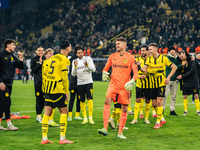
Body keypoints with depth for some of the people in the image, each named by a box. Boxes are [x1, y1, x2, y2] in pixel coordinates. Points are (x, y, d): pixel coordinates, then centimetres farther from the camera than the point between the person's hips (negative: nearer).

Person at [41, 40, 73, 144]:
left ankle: (44, 138, 4)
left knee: (47, 113, 5)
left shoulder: (52, 58, 14)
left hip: (48, 89, 7)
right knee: (63, 112, 1)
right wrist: (67, 92, -6)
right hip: (58, 89, -7)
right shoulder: (64, 60, -8)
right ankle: (62, 138, -3)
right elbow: (64, 78, -11)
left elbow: (45, 71, 16)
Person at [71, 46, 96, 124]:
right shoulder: (74, 61, 6)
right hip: (80, 83, 2)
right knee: (82, 100, 0)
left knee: (89, 99, -14)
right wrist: (75, 66, -17)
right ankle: (85, 118, 9)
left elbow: (93, 69, -5)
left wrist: (87, 65, -22)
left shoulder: (88, 58, 1)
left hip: (88, 82, -2)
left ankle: (90, 118, -11)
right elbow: (73, 74, 0)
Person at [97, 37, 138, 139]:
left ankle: (120, 133, 13)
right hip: (113, 84, 1)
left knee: (124, 108, 2)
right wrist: (104, 73, -7)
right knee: (107, 102, -21)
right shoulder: (112, 56, 9)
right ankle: (105, 129, -25)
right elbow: (106, 68, 16)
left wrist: (132, 81, -18)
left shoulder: (130, 57, 0)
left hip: (125, 86, -1)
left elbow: (135, 72, -1)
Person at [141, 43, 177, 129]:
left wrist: (168, 77, -9)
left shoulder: (163, 58, -5)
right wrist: (143, 69, -31)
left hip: (161, 83, -5)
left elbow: (174, 67, 0)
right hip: (153, 84, 5)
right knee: (154, 103, 5)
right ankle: (162, 119, 23)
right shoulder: (149, 59, 6)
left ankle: (158, 122, -6)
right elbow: (144, 68, -6)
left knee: (159, 102, -12)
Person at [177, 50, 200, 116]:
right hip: (184, 82, 4)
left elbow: (192, 71, -18)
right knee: (185, 96, 3)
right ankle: (185, 111, 11)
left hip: (193, 81, -4)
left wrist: (182, 76, -19)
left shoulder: (191, 60, -12)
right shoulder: (180, 61, 3)